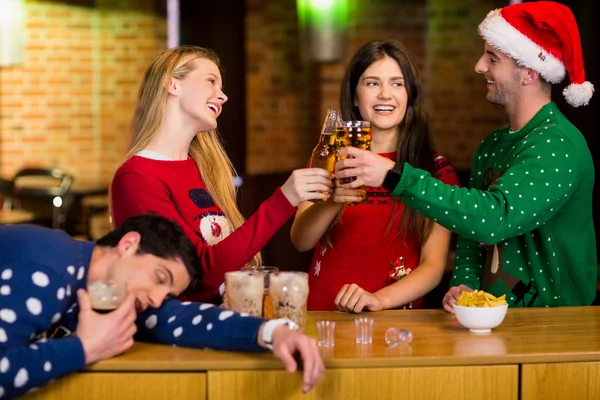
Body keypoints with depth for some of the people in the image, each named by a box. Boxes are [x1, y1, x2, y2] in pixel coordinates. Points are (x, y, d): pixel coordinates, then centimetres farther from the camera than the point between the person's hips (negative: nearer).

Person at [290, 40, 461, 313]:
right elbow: (300, 241, -2)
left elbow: (434, 265, -1)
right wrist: (332, 201, -22)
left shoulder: (436, 169, 6)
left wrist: (379, 300, -19)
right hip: (324, 317, 1)